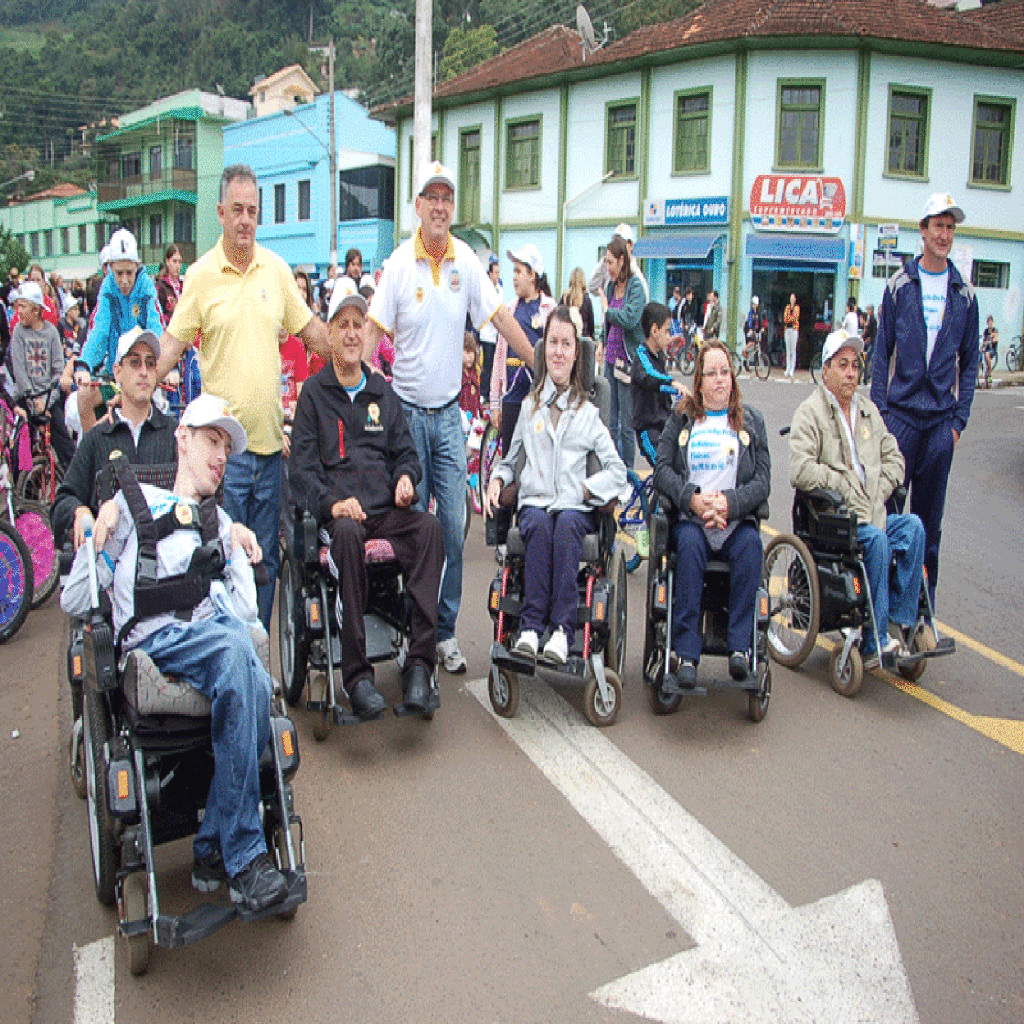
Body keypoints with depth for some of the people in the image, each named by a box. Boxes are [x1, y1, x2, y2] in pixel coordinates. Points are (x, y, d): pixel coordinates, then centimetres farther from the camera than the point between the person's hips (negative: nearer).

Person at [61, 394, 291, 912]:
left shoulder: (222, 524, 32)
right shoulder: (134, 500, 22)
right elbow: (75, 600, 16)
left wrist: (238, 550, 12)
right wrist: (97, 536, 6)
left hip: (220, 635, 4)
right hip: (154, 640, -3)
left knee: (250, 682, -34)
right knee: (236, 647, -36)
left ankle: (213, 848, -23)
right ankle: (243, 855, -30)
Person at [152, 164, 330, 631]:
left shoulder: (277, 268, 7)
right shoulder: (200, 275, -3)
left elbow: (310, 329, 16)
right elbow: (172, 344, -2)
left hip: (269, 436, 4)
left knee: (265, 559, 11)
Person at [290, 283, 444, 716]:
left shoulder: (383, 393, 24)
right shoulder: (313, 393, 12)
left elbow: (404, 452, 25)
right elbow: (303, 468, 3)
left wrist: (406, 477, 0)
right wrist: (332, 503, -16)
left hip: (385, 510, 3)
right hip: (337, 512, -3)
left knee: (429, 526, -30)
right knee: (347, 532, -38)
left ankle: (420, 660, -32)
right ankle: (356, 673, -35)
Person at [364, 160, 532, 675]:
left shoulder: (466, 260, 3)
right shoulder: (398, 263, -6)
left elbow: (500, 317, 7)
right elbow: (373, 329, -7)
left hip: (449, 413, 2)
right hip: (407, 412, -2)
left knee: (454, 527, 2)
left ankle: (446, 631, 14)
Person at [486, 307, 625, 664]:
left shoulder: (588, 412, 15)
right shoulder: (529, 406, 19)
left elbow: (617, 471, 10)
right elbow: (510, 460, 26)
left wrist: (584, 489, -7)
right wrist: (496, 480, 4)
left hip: (576, 508, -1)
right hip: (534, 503, 1)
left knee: (566, 524, -35)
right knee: (540, 524, -34)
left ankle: (562, 629, -41)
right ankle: (531, 626, -38)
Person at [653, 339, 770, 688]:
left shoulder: (751, 421, 16)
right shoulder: (681, 417, 15)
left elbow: (762, 481, 6)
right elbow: (662, 469, 3)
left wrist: (729, 502, -13)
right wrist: (693, 499, -14)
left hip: (737, 518, 1)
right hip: (689, 516, -1)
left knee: (751, 544, -32)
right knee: (690, 543, -34)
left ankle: (740, 647, -30)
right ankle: (686, 652, -34)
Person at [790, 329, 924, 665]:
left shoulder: (868, 409, 21)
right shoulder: (809, 412, -3)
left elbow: (893, 457, 19)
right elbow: (800, 471, -16)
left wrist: (878, 494, 1)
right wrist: (846, 486, -12)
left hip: (870, 513, 6)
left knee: (913, 526, -22)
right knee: (877, 539, -31)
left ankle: (902, 622, -16)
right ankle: (873, 643, -25)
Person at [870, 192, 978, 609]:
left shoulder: (964, 293, 8)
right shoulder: (900, 285, 3)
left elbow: (970, 360, 10)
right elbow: (882, 352, 3)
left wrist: (960, 419, 2)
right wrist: (879, 410, -4)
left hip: (941, 418, 2)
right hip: (900, 413, -2)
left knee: (929, 520, 8)